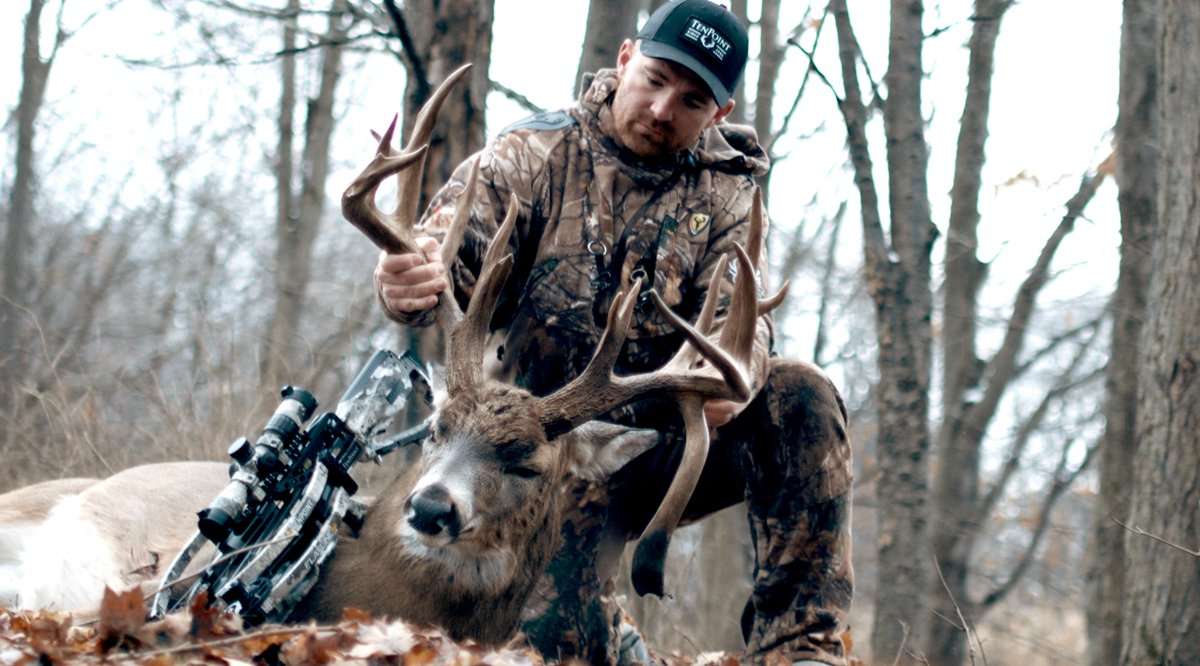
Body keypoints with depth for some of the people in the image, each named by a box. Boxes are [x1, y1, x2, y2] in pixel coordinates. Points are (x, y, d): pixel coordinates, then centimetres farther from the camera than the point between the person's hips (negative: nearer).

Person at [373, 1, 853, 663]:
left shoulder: (724, 196, 6)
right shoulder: (535, 155, -2)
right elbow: (451, 247, -19)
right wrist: (406, 285, -46)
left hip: (656, 452, 2)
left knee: (798, 397, -24)